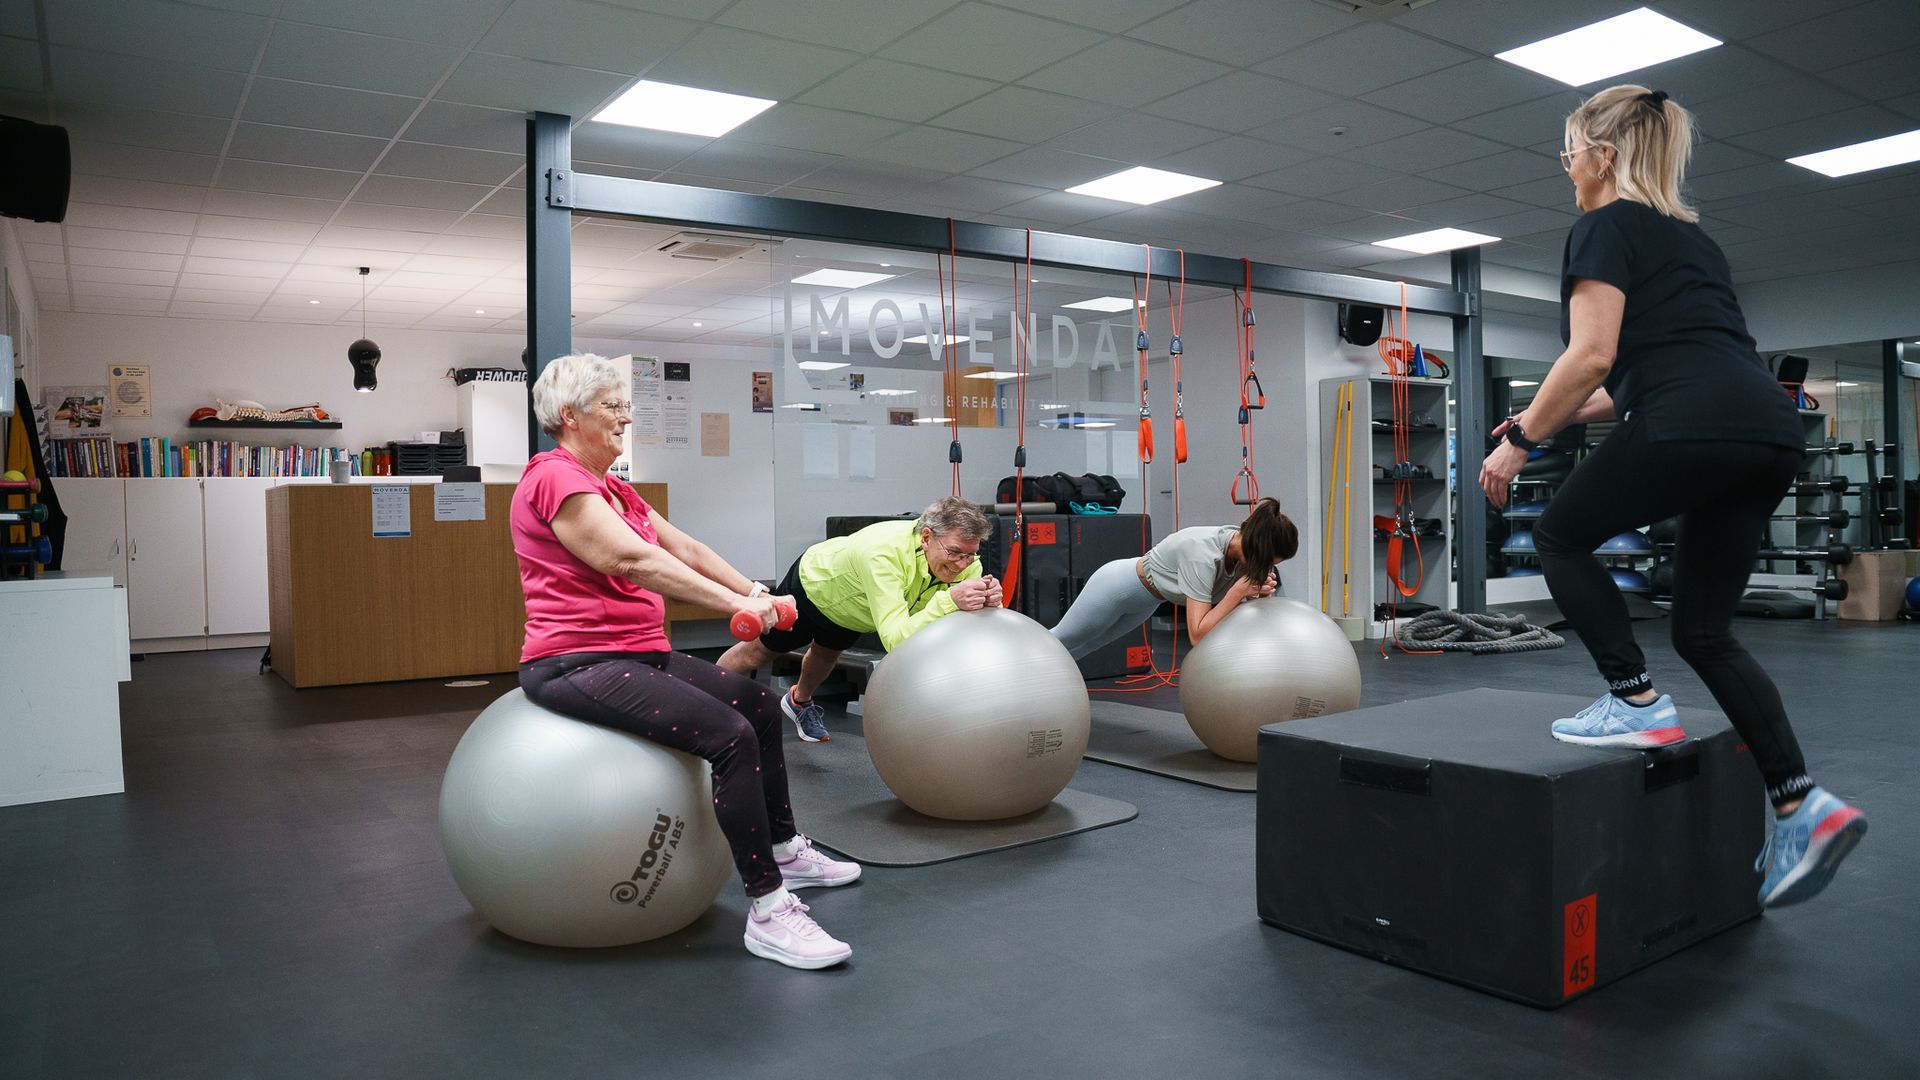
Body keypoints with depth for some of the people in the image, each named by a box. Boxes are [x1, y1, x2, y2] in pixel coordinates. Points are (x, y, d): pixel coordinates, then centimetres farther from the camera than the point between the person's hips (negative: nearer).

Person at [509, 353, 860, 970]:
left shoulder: (613, 490, 19)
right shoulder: (554, 478, -13)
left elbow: (687, 550, 12)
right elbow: (633, 559, -24)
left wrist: (754, 592, 0)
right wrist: (734, 604, -27)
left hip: (637, 655, 11)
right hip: (577, 664, -11)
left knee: (761, 707, 15)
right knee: (731, 736, -25)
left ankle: (784, 852, 30)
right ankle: (767, 911, -18)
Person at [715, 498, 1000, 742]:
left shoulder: (964, 555, -32)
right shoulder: (884, 553, -49)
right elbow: (895, 639, -56)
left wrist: (985, 604, -50)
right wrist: (949, 600, -68)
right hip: (812, 583, -5)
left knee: (826, 654, 31)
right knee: (762, 651, 19)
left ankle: (800, 702, 62)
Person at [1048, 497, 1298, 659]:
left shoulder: (1244, 546, -19)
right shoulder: (1204, 554, -42)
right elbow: (1198, 635, -42)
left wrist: (1259, 591, -28)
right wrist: (1239, 590, -42)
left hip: (1147, 599, 8)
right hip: (1116, 586, -8)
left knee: (1085, 644, 29)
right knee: (1063, 639, 17)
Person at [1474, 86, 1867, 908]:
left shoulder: (1605, 226, 4)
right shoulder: (1689, 233, 30)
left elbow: (1594, 355, -8)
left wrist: (1520, 439, 1)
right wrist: (1558, 417, 33)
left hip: (1696, 427, -9)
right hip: (1771, 430, 9)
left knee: (1561, 537, 14)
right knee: (1703, 631, 14)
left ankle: (1637, 706, 8)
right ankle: (1804, 807, 7)